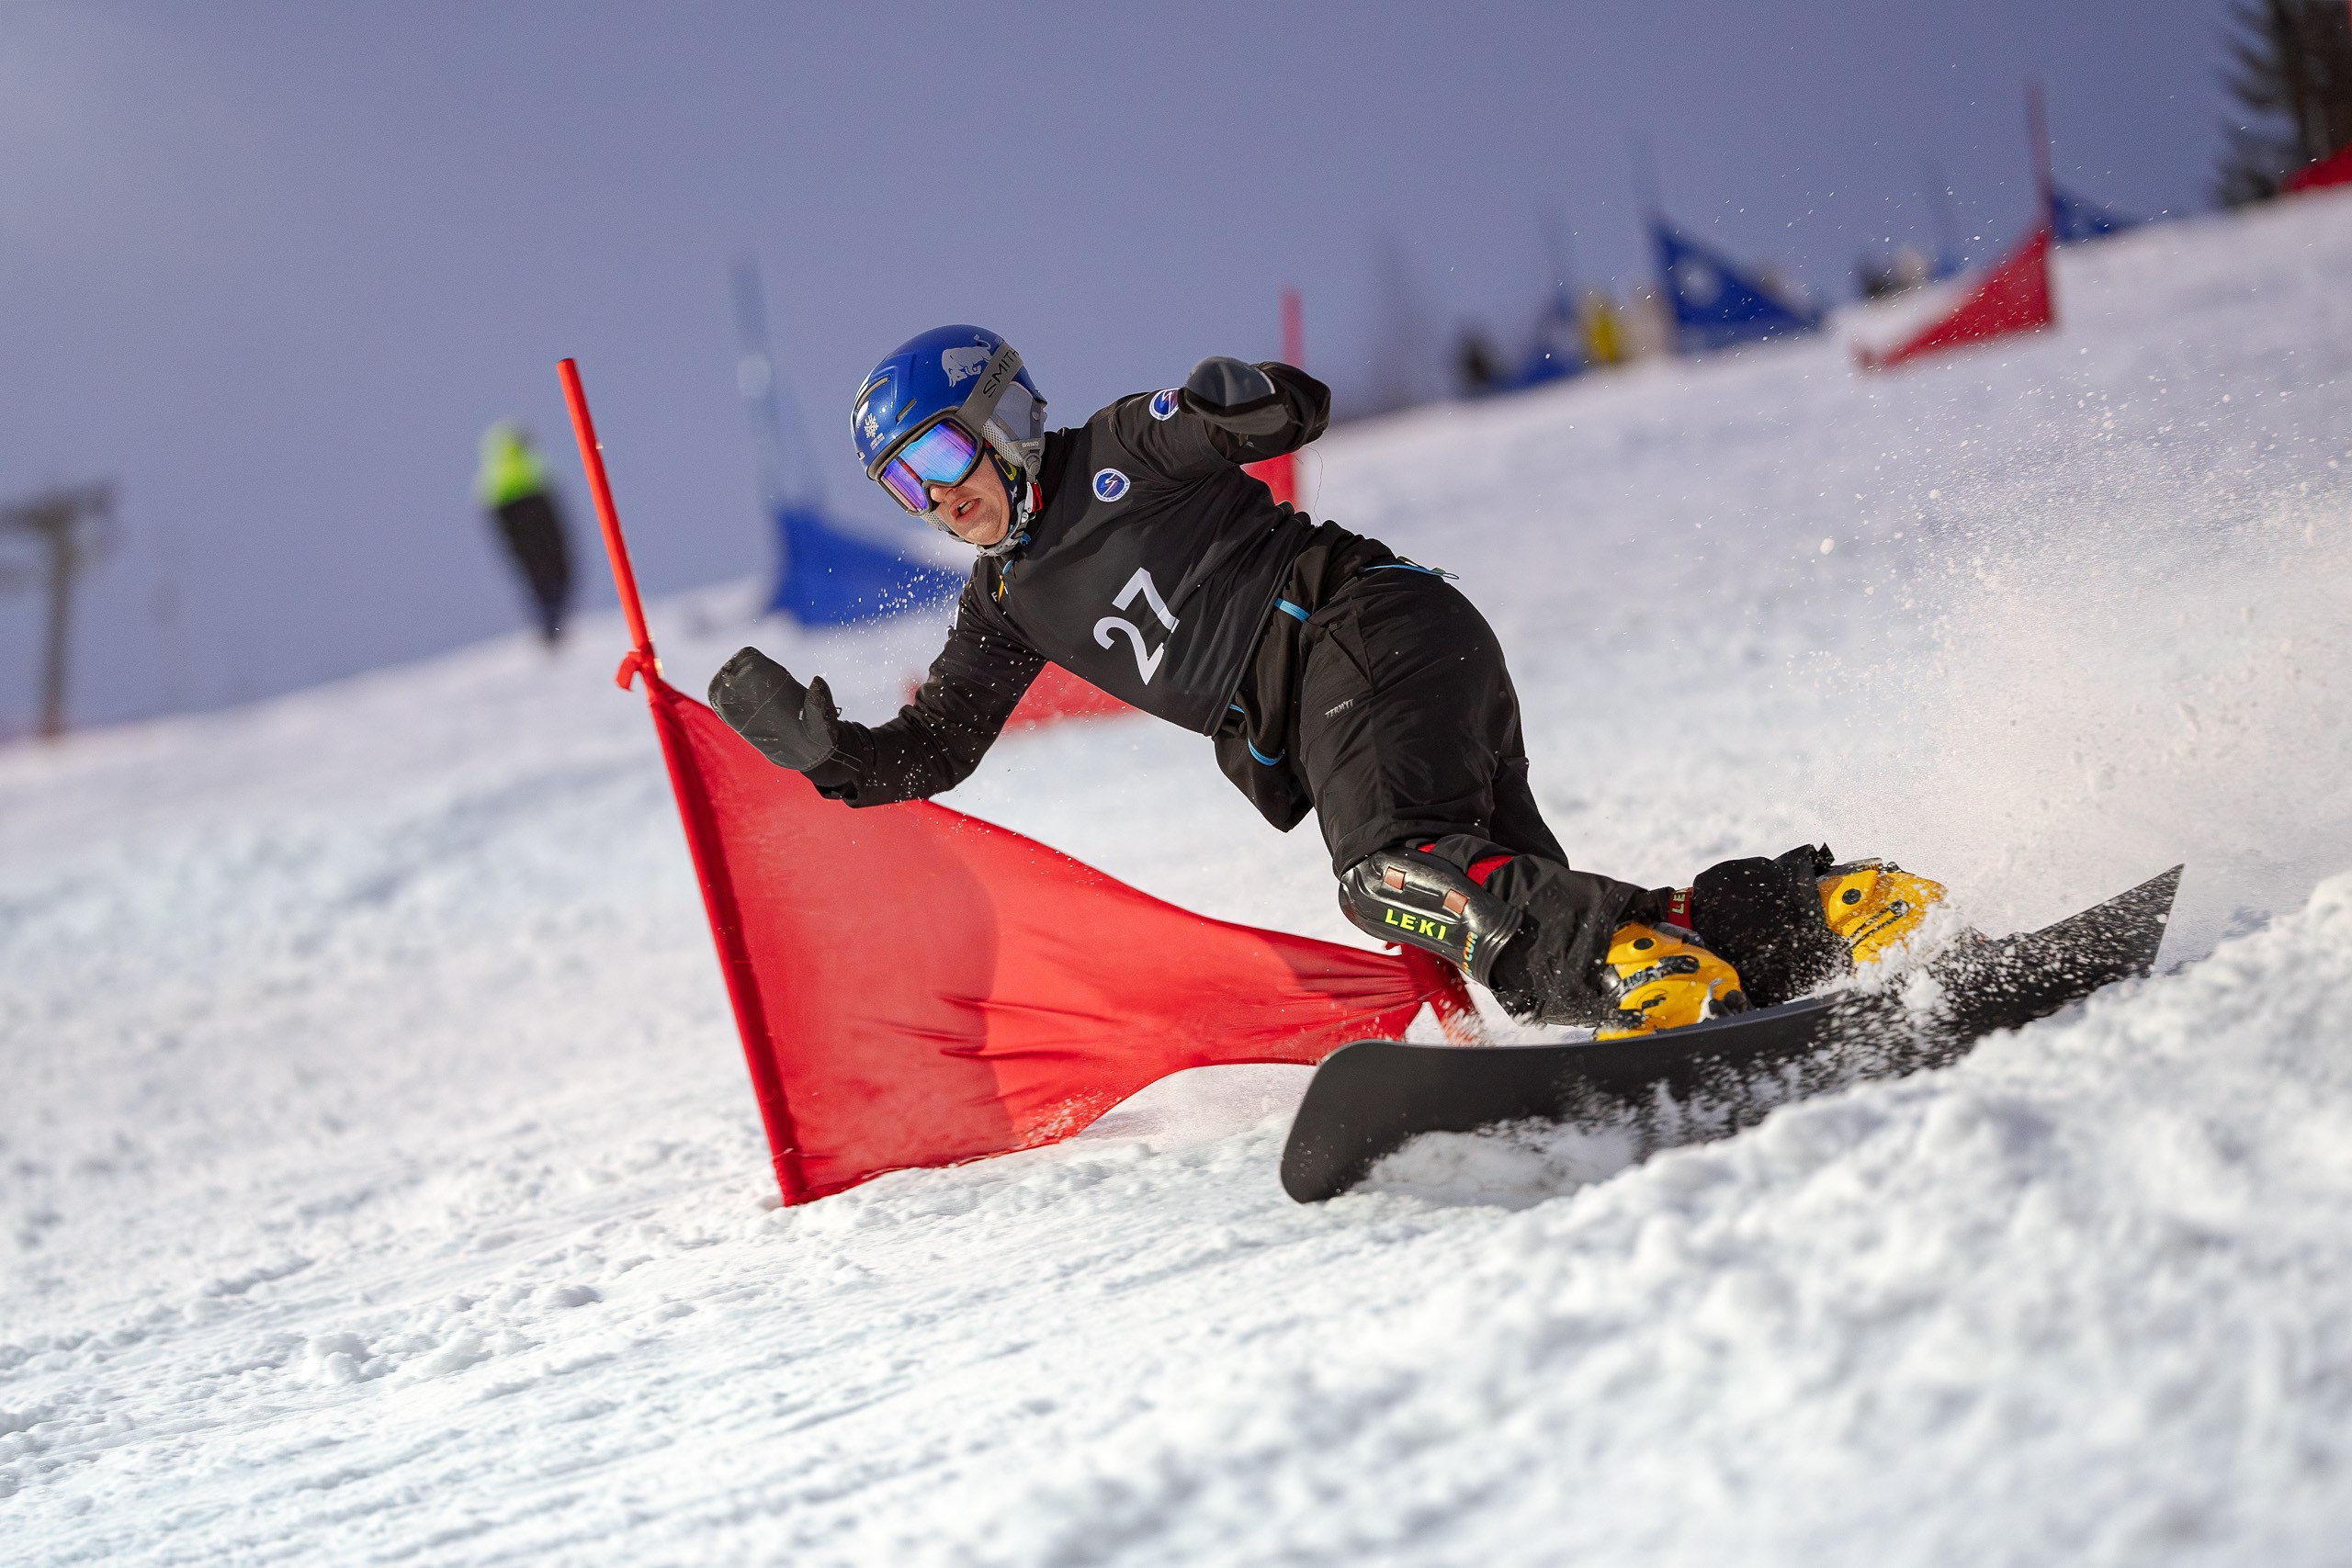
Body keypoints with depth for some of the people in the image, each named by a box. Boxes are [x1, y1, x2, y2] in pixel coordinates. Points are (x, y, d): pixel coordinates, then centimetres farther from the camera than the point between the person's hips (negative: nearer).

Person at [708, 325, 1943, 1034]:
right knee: (1505, 930, -8)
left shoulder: (1120, 455, 2)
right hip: (1314, 738, 7)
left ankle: (1659, 966, -43)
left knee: (1399, 876, -33)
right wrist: (812, 742, 5)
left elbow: (1297, 410, -2)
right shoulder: (1009, 602, 21)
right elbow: (927, 754, 20)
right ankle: (1824, 914, -8)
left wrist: (1232, 403, -18)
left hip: (1378, 638, -7)